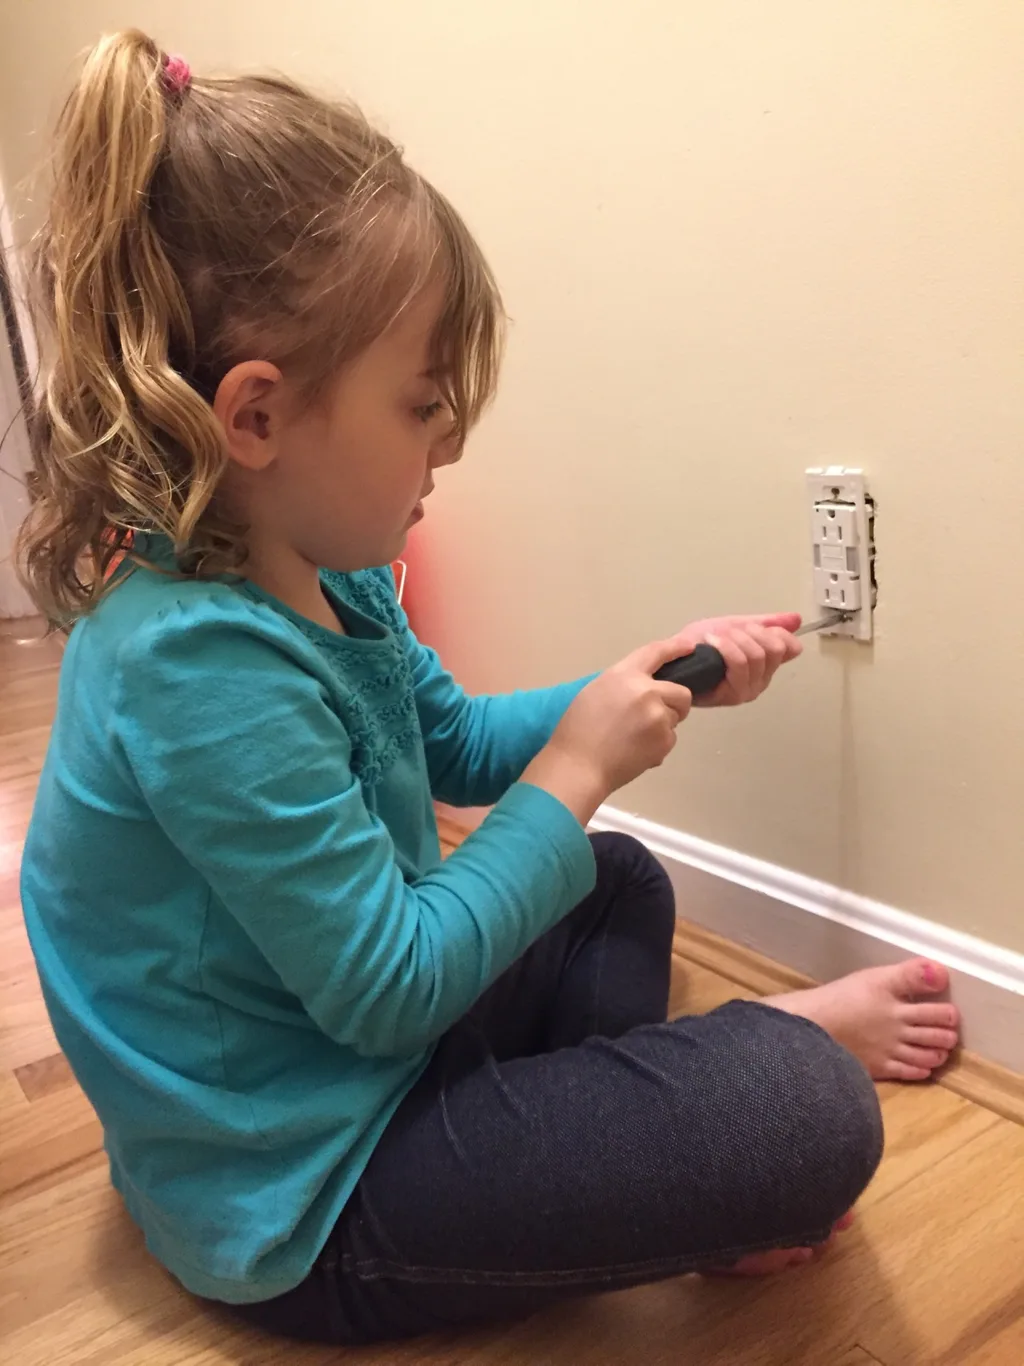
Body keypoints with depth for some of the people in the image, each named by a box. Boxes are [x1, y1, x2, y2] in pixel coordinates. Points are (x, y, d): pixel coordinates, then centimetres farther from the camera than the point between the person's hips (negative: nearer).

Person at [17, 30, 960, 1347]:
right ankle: (785, 1033, 13)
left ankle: (626, 1166, 11)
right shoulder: (199, 665, -31)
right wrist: (576, 772, -17)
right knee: (812, 1117, -20)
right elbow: (389, 989, -27)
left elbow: (458, 739, 13)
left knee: (620, 884, 26)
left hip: (356, 1048, 10)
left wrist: (655, 683, 0)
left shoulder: (323, 576, -2)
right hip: (301, 1202, -9)